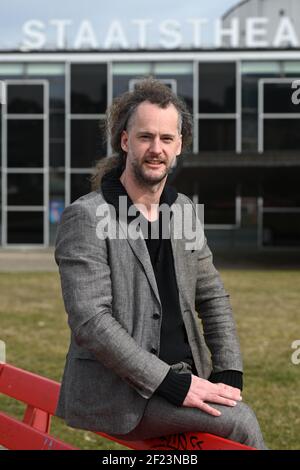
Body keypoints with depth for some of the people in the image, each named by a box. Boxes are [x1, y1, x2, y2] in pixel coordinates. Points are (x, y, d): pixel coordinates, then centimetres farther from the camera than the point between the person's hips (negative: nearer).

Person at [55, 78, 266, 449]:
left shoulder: (185, 212, 10)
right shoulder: (86, 217, -11)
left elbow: (212, 297, 16)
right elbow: (89, 321, -18)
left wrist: (229, 373, 1)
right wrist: (172, 383, -22)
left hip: (182, 377, 7)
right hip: (114, 391, -6)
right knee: (239, 421, -23)